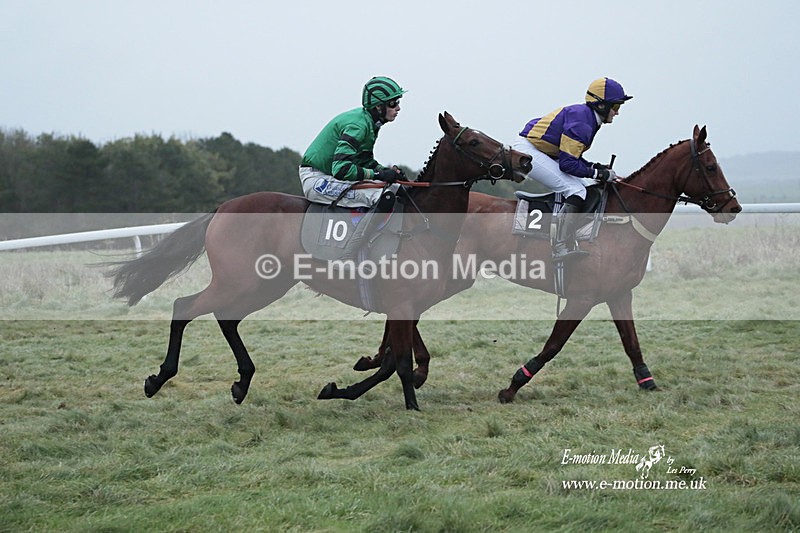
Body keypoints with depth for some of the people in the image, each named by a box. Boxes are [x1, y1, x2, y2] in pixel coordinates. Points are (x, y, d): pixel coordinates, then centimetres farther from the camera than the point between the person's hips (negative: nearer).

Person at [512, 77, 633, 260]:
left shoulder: (587, 117, 12)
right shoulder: (580, 121, -20)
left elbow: (571, 154, 18)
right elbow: (568, 164, -22)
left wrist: (594, 167, 5)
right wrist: (597, 173, -14)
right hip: (527, 150, -11)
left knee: (580, 188, 11)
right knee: (576, 191, -18)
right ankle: (560, 248, -27)